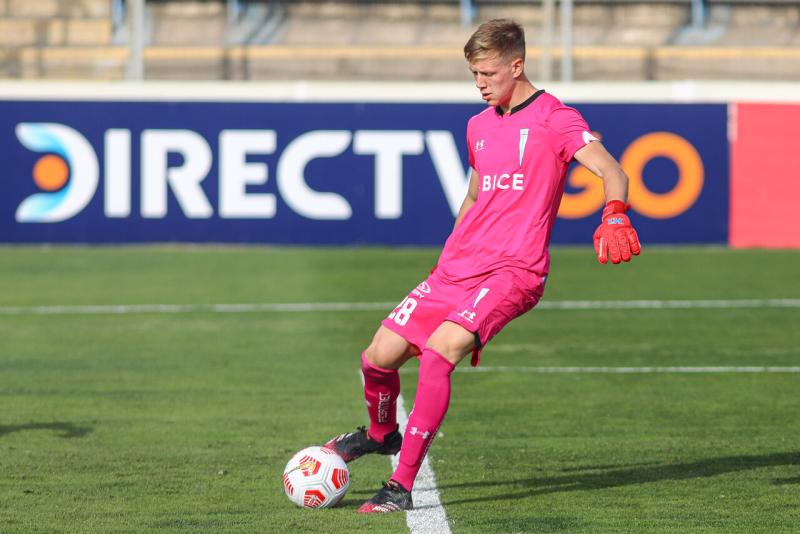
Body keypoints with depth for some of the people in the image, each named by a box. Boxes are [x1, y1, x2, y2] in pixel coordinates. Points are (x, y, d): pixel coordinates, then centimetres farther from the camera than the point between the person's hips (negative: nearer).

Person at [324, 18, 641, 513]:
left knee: (439, 350, -28)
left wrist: (615, 213, -37)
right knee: (379, 357, 0)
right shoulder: (480, 126, 18)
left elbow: (611, 171, -17)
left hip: (513, 269, -7)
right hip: (458, 267, 7)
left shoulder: (554, 118, -4)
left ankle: (402, 486, -25)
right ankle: (382, 433, 36)